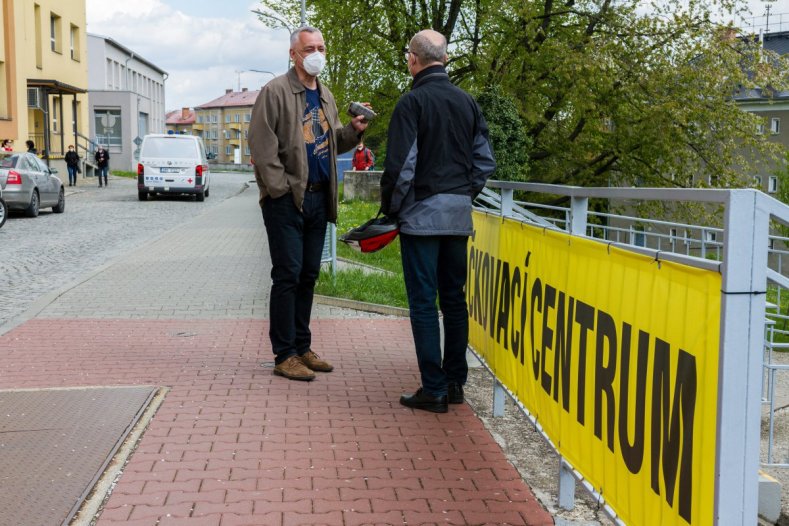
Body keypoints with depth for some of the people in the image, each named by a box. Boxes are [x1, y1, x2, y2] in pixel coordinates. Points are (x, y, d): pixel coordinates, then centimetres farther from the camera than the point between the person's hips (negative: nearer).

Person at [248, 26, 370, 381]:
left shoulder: (325, 96, 17)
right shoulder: (276, 92, -6)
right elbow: (261, 145, -12)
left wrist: (353, 130, 4)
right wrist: (280, 189, -16)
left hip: (318, 198, 7)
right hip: (287, 199, -7)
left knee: (308, 275, 12)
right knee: (287, 275, -4)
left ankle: (302, 347, 22)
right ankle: (284, 356, 3)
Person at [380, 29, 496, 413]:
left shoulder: (412, 102, -10)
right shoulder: (468, 102, 9)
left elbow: (400, 165, -14)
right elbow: (485, 160, 10)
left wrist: (391, 208, -1)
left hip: (422, 214, -6)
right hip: (459, 215, 6)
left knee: (423, 302, -2)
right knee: (454, 299, 12)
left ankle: (434, 390, -1)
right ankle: (455, 382, 19)